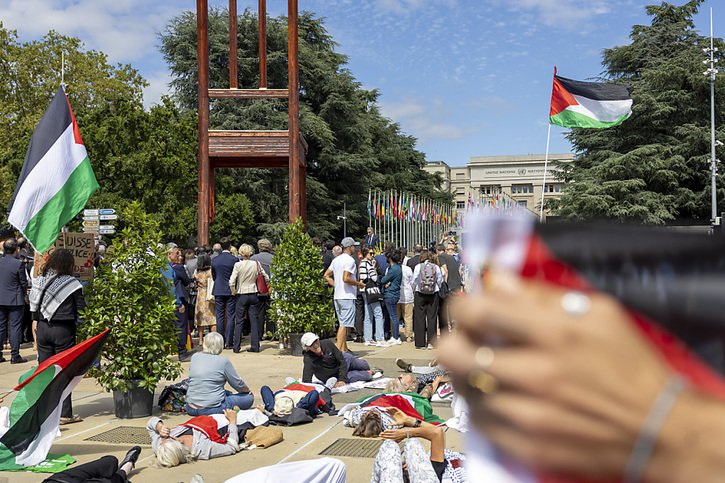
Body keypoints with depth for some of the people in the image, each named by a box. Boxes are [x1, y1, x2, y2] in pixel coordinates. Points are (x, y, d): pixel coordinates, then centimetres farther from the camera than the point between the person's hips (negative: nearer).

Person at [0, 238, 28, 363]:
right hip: (15, 300, -4)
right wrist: (22, 295, 12)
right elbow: (24, 283, -7)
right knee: (15, 327, 0)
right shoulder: (18, 264, -14)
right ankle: (15, 355, 1)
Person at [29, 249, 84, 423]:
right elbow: (81, 308, -10)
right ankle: (65, 414, 6)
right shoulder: (71, 283, -12)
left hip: (42, 328, 4)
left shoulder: (39, 281, 2)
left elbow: (34, 306, 5)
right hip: (64, 330, -4)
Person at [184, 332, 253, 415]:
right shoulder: (223, 361, -11)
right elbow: (238, 384, 1)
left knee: (228, 393, 31)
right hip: (212, 408, -7)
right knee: (249, 398, 5)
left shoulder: (194, 357, 3)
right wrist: (248, 391, 18)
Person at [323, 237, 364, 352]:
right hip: (347, 296, -9)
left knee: (343, 324, 15)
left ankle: (344, 349, 20)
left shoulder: (336, 260, 15)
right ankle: (338, 350, -13)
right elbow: (346, 278, -23)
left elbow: (326, 276, 16)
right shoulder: (350, 260, -12)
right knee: (344, 324, -8)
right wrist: (359, 284, -10)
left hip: (337, 296, 9)